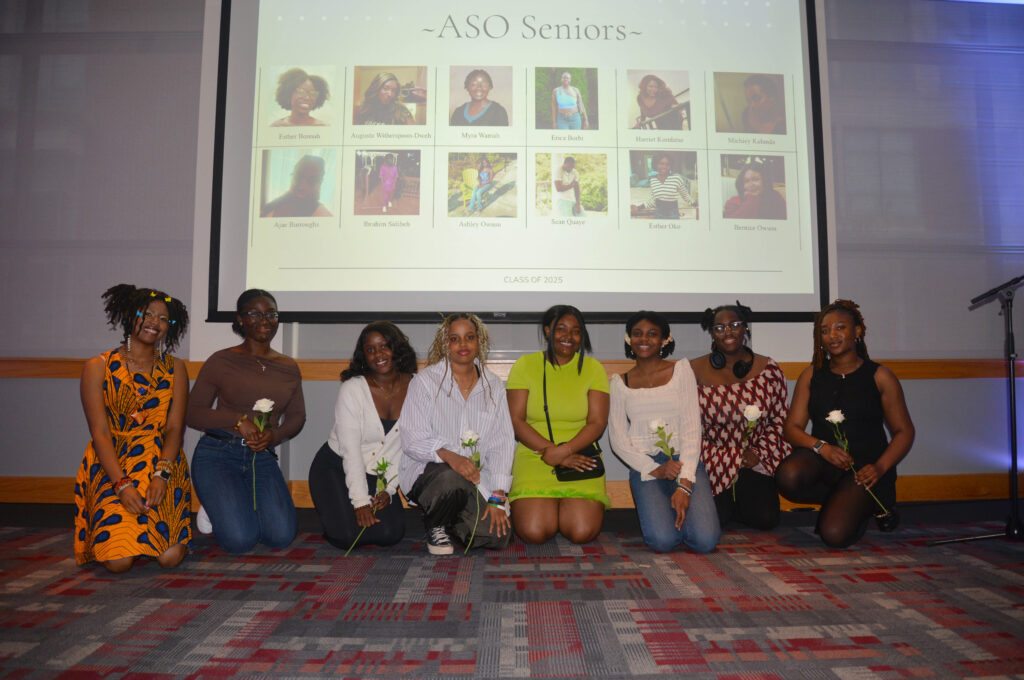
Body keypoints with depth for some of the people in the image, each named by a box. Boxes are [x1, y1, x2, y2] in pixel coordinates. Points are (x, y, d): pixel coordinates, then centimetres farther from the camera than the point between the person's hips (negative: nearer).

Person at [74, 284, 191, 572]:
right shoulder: (98, 367, 3)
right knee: (118, 560, -19)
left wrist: (161, 476, -17)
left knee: (170, 557, -18)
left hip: (162, 465, 1)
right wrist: (122, 484, -18)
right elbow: (100, 433, -5)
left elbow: (174, 429, 1)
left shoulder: (175, 369, 9)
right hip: (112, 468, -1)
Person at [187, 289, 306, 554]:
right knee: (241, 539, -19)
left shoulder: (288, 367, 10)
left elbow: (297, 416, 13)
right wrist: (240, 421, -17)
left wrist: (275, 434, -9)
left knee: (281, 536, -15)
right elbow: (192, 413, -2)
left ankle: (245, 504, 17)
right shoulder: (222, 361, -1)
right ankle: (215, 511, 16)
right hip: (218, 454, -3)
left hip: (262, 459, 3)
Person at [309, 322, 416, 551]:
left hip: (378, 476, 3)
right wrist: (361, 502, -23)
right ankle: (338, 509, 13)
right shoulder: (352, 389, -16)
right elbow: (350, 450, -19)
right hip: (335, 468, -3)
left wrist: (389, 490, -9)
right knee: (348, 535, -20)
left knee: (391, 534, -16)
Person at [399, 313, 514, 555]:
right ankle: (435, 525, -2)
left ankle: (451, 519, 18)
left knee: (498, 536, -15)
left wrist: (497, 497, -7)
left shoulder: (493, 386, 7)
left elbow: (501, 443, 3)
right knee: (451, 479, -38)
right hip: (427, 471, -3)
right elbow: (412, 439, -10)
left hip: (475, 477, 4)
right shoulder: (426, 381, -4)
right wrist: (448, 455, -30)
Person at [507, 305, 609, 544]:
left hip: (580, 457, 1)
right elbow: (516, 421, -3)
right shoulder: (525, 365, 4)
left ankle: (565, 506, 15)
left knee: (583, 532, -18)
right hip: (533, 457, -1)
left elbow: (597, 423, -1)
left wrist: (564, 451, -16)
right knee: (534, 532, -20)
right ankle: (544, 506, 15)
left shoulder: (593, 369, 7)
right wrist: (553, 452, -13)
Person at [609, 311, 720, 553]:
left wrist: (684, 484, -13)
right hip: (645, 466, 0)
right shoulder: (620, 383, 8)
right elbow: (618, 438, 3)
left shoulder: (681, 370, 6)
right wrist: (655, 470, -12)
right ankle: (657, 509, 11)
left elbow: (691, 427, -2)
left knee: (705, 540, -20)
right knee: (663, 540, -23)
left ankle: (680, 505, 12)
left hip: (684, 460, 0)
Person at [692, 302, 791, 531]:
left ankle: (741, 499, 23)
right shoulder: (696, 371, -5)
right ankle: (725, 501, 21)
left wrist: (758, 452, -7)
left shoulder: (768, 369, 0)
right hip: (714, 459, -1)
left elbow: (779, 419, 5)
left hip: (754, 460, 2)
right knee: (716, 519, -17)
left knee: (765, 518, -12)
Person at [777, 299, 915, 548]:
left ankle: (863, 507, 12)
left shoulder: (879, 376, 2)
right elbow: (792, 427, 3)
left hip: (863, 465, -2)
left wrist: (879, 467, -13)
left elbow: (904, 431, 4)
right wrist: (822, 447, -17)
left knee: (834, 534, -25)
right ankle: (838, 501, 0)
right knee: (788, 476, -34)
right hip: (821, 460, 3)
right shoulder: (812, 374, 8)